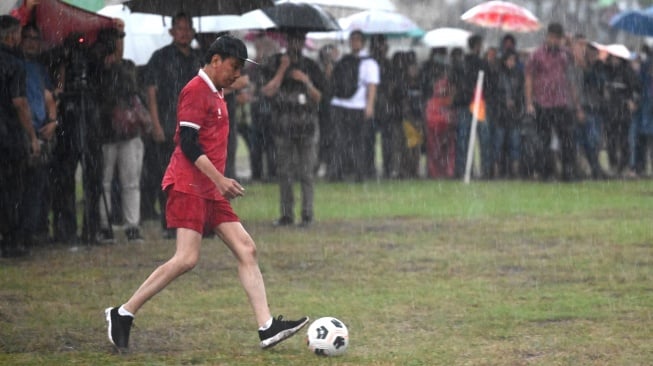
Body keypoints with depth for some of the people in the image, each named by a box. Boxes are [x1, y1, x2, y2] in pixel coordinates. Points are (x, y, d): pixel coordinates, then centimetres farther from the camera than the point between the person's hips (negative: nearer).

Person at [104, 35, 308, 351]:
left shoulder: (215, 94, 20)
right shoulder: (196, 90, -9)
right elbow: (188, 143, -17)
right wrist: (219, 180, -20)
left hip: (210, 190, 10)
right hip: (187, 186, -10)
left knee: (246, 249, 0)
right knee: (187, 258, -17)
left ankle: (267, 328, -5)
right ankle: (122, 314, -9)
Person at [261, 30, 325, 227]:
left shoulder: (310, 66, 9)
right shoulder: (276, 63, 8)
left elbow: (318, 98, 7)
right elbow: (269, 91, -4)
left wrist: (306, 82, -10)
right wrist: (282, 69, -9)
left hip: (306, 124, -1)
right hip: (283, 125, 1)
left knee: (306, 172, -4)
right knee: (284, 172, 2)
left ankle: (307, 214, -1)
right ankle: (287, 214, 8)